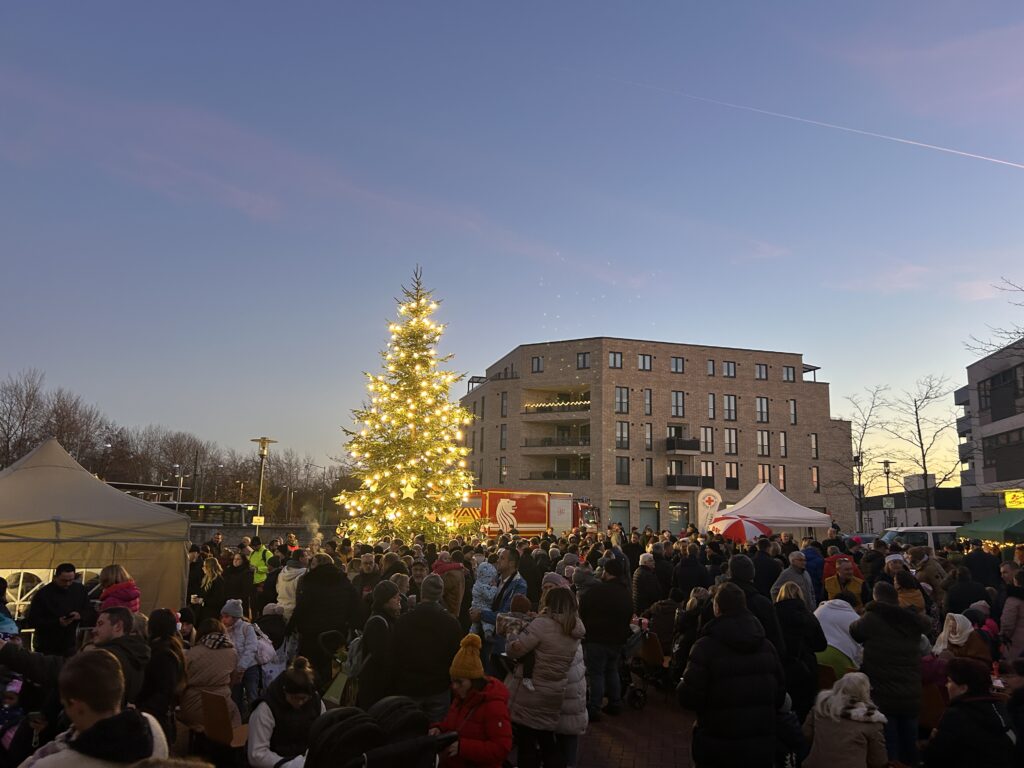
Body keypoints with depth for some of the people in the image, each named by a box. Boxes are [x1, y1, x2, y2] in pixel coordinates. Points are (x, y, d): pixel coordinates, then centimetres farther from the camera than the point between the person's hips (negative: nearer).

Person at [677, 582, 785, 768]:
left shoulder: (706, 647, -17)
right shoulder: (766, 646, 0)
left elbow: (689, 698, -16)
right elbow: (780, 694, 7)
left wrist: (682, 686, 5)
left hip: (717, 749, -4)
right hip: (761, 746, 4)